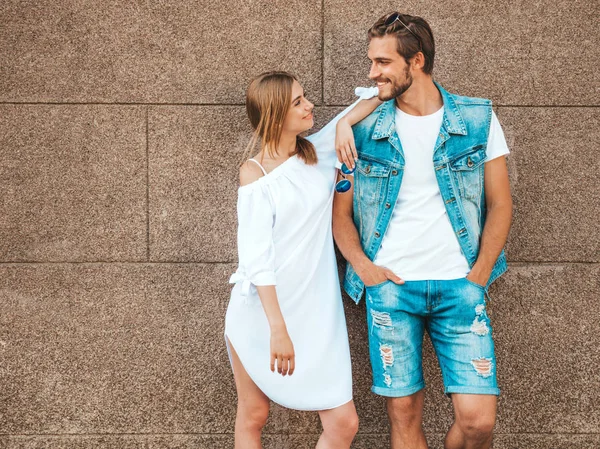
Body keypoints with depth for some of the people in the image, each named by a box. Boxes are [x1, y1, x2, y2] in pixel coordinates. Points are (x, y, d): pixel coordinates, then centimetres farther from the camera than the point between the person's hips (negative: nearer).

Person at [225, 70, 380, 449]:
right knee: (253, 417, 9)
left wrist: (344, 123, -8)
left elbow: (374, 97, 12)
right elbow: (257, 259, -13)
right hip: (260, 313, -3)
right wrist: (278, 329, -21)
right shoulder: (255, 173, -5)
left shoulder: (319, 153, 7)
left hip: (316, 313, 4)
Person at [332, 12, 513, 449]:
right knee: (404, 413, 3)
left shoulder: (478, 119, 2)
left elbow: (500, 204, 5)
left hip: (459, 286, 0)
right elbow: (341, 211, 10)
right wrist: (364, 268, -5)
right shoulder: (364, 130, 3)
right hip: (390, 286, 1)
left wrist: (477, 279, -3)